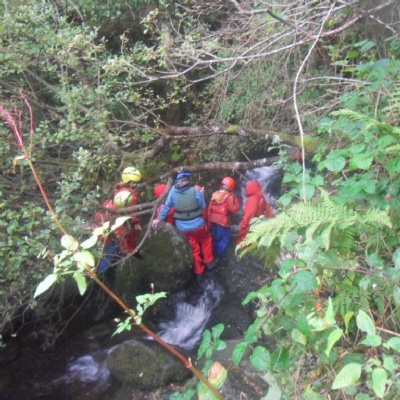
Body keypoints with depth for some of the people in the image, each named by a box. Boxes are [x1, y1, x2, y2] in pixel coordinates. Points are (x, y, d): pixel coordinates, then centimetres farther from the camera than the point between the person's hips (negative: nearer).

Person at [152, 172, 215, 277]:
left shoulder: (173, 190, -8)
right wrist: (201, 194, 11)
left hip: (182, 227, 2)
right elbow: (203, 206, -4)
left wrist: (159, 218, 10)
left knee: (194, 247, 19)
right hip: (197, 224, -2)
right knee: (206, 241, 27)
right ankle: (209, 262, 36)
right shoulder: (196, 191, -15)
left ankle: (198, 271, 28)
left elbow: (167, 206, -2)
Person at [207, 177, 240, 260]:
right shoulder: (229, 196, -15)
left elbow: (210, 208, 9)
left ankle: (214, 255, 29)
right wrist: (236, 200, -5)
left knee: (215, 238, 19)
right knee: (224, 239, 7)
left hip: (213, 220, 7)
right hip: (223, 221, -7)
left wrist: (209, 221, 17)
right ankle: (219, 256, 10)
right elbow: (234, 209, -17)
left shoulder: (215, 194, 6)